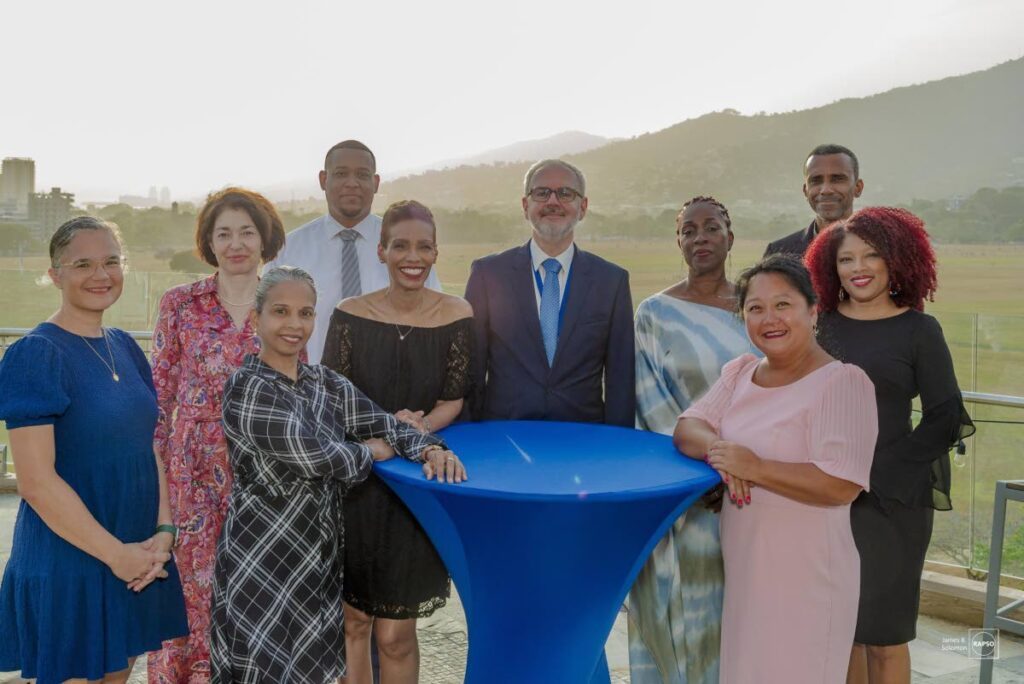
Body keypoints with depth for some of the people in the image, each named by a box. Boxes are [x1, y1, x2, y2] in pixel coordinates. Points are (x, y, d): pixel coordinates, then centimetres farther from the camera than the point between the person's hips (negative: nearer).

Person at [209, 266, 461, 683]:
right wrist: (370, 453, -7)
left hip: (319, 553, 7)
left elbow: (381, 424, 4)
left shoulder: (325, 383, 7)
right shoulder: (248, 389, -17)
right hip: (264, 559, -6)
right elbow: (317, 457, -24)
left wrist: (430, 449, -16)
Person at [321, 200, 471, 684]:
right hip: (355, 479, 1)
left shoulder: (457, 317, -4)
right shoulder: (350, 315, -4)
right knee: (353, 621, 12)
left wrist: (417, 430, -21)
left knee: (395, 635, 5)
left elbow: (453, 401, -1)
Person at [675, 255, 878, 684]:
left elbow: (841, 485, -21)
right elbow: (687, 428, 2)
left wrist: (755, 467, -21)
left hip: (805, 576, -6)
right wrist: (716, 449, -19)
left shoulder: (843, 382, -13)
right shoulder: (740, 372, 8)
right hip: (741, 567, 6)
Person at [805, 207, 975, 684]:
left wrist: (878, 475, -11)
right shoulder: (821, 325, 6)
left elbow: (945, 419, -5)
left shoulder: (919, 330, -2)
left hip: (892, 500, -3)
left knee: (883, 631, 4)